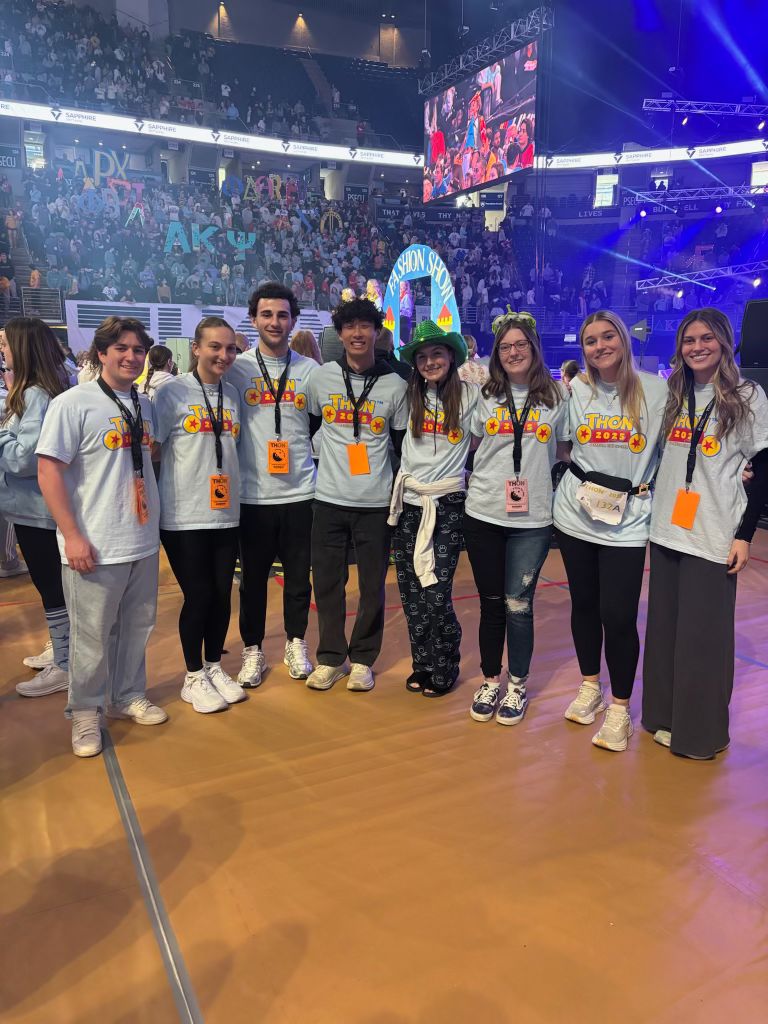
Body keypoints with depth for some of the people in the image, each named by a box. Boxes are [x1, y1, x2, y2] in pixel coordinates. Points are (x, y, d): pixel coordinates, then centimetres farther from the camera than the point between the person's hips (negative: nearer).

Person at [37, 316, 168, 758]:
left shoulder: (146, 405, 10)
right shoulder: (72, 403, -8)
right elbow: (49, 471, -11)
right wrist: (72, 535, -15)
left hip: (144, 542, 6)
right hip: (95, 547, -5)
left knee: (138, 627, 15)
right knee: (91, 635, 4)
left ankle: (128, 696, 33)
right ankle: (85, 712, 23)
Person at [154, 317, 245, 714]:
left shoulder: (232, 394, 10)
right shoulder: (172, 392, -6)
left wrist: (237, 494, 14)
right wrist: (151, 494, -7)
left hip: (226, 513, 5)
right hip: (184, 516, -5)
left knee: (221, 594, 9)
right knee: (198, 595, 1)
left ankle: (214, 667, 28)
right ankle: (193, 677, 20)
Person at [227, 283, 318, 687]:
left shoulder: (309, 369, 5)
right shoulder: (237, 368, 1)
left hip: (301, 491, 1)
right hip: (253, 493, -1)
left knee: (298, 574, 11)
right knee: (253, 576, 9)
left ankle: (295, 643, 29)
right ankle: (253, 650, 25)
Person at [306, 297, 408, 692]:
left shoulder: (395, 386, 2)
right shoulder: (322, 378, 4)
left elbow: (403, 445, 9)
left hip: (376, 503, -1)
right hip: (329, 499, 1)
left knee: (372, 585, 6)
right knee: (327, 582, 6)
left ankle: (362, 659, 23)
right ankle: (330, 658, 22)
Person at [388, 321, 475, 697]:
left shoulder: (470, 394, -2)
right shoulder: (409, 394, 8)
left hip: (448, 504, -3)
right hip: (408, 501, 4)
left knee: (436, 595, -6)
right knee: (411, 592, 6)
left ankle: (445, 669, 16)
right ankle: (423, 663, 23)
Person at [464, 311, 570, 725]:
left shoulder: (556, 397, 3)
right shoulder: (485, 395, 6)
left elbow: (564, 452, 11)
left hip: (532, 519, -1)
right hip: (483, 514, 1)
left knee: (518, 604, 3)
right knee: (491, 602, 9)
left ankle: (518, 685, 22)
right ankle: (491, 680, 26)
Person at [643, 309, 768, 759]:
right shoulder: (674, 395, 10)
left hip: (713, 535, -5)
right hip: (666, 528, 5)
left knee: (703, 634, 2)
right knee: (665, 627, 11)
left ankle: (701, 731, 18)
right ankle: (666, 715, 27)